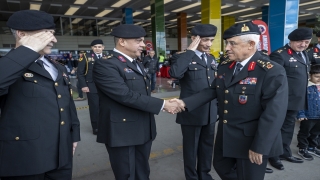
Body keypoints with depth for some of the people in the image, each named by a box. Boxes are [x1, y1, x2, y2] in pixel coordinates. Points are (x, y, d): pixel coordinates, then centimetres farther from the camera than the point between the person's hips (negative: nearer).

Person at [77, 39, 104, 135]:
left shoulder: (107, 58, 11)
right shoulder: (85, 57, 3)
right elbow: (80, 73, -2)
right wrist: (83, 85, -10)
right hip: (92, 88, -3)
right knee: (94, 108, 4)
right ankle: (96, 128, 17)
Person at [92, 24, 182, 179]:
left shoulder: (137, 64, 13)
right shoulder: (105, 65, -17)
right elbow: (126, 96, -26)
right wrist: (162, 104, -21)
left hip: (143, 130, 8)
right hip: (122, 133, -8)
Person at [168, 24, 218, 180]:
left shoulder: (211, 58, 10)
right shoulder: (182, 58, -12)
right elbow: (175, 73, -35)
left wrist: (217, 104, 17)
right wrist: (190, 51, -25)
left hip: (210, 112, 7)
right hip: (192, 113, -6)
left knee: (207, 147, 20)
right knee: (191, 148, 12)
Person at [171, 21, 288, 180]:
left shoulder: (272, 72, -19)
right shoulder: (224, 66, 3)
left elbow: (274, 112, -22)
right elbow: (213, 90, 5)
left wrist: (259, 147, -23)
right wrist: (186, 103, -7)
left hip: (251, 140, -6)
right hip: (225, 136, 7)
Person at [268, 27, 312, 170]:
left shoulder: (303, 54, 13)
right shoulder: (279, 54, -17)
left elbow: (303, 76, 21)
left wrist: (302, 98, 18)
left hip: (296, 100, 9)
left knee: (288, 126, 20)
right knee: (278, 128, 5)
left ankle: (285, 152, 35)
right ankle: (273, 156, 21)